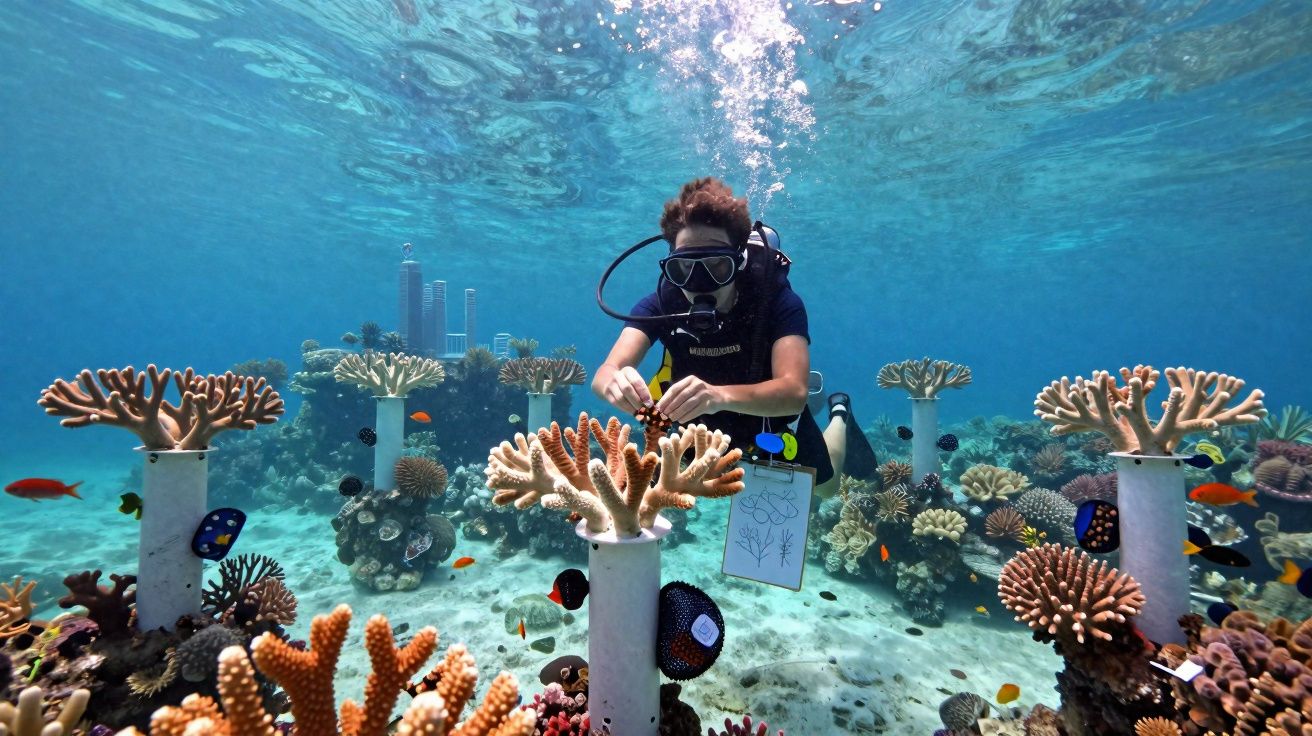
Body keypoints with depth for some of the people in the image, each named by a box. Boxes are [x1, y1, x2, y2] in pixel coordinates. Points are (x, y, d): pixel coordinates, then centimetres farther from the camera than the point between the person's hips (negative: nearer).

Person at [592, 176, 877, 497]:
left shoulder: (777, 300, -35)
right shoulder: (661, 302, -28)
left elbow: (795, 391, -48)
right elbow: (604, 374, -38)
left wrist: (721, 395, -68)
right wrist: (616, 382, -64)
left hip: (773, 412, -2)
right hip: (704, 422, 2)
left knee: (823, 486, 22)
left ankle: (839, 416, 50)